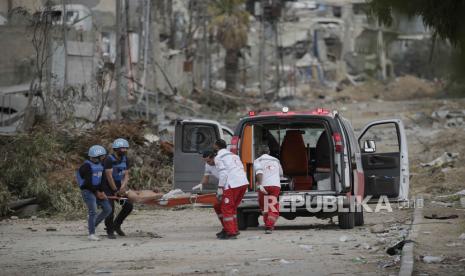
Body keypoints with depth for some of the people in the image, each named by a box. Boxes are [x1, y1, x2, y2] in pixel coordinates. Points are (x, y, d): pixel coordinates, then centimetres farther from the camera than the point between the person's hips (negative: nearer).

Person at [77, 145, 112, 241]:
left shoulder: (99, 165, 11)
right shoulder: (87, 166, -15)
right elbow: (88, 182, -18)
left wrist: (101, 191, 2)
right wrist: (97, 192, -12)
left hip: (97, 191, 8)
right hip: (88, 191, -8)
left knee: (107, 209, 4)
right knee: (93, 212, -13)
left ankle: (92, 224, 18)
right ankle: (91, 234, -6)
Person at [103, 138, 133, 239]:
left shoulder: (125, 159, 3)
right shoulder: (109, 159, -18)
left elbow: (126, 175, 1)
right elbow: (109, 176, -20)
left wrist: (123, 187, -17)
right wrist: (115, 190, -17)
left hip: (118, 186, 7)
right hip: (108, 188, -7)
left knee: (129, 205, 0)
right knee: (110, 209, -13)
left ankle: (117, 225, 18)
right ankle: (110, 232, 2)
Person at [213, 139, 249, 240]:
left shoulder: (218, 158, 1)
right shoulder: (233, 155, 26)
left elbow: (223, 174, -10)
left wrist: (220, 189, -10)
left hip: (232, 185, -8)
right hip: (244, 183, 8)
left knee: (226, 208, -1)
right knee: (232, 208, 19)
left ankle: (231, 232, -5)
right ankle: (234, 229, 19)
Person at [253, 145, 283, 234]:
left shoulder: (258, 161, 9)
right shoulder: (276, 160, 22)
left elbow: (259, 172, -11)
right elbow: (280, 174, 34)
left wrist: (260, 185, -21)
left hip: (264, 186, -2)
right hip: (276, 185, 2)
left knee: (265, 207, 16)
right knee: (273, 209, 0)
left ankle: (268, 225, 22)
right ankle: (269, 226, -18)